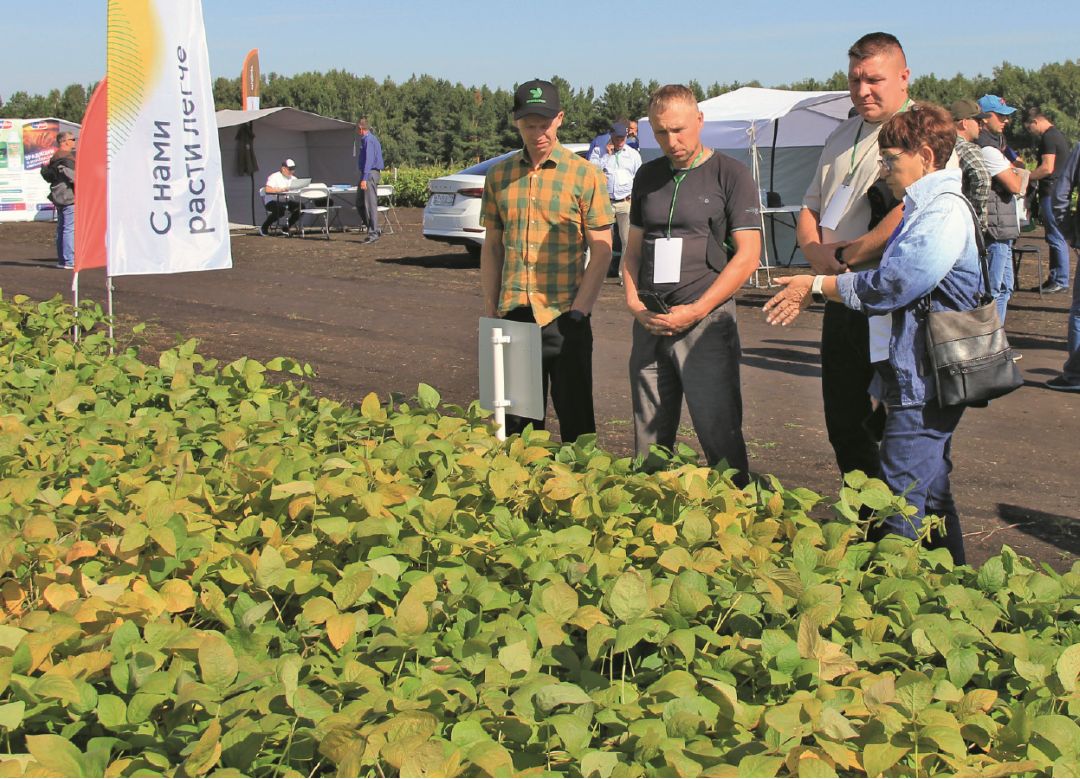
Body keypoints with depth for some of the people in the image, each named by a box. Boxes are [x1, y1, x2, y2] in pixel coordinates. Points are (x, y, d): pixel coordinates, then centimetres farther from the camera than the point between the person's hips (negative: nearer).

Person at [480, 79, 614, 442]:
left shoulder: (585, 175, -3)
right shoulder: (499, 174, 9)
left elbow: (601, 251, -5)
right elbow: (492, 246, 15)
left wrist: (578, 310, -13)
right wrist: (490, 308, 9)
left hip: (563, 317, -4)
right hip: (512, 316, 4)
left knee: (575, 419, 4)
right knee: (517, 422, 11)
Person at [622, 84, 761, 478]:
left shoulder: (731, 175, -1)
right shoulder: (648, 176, 15)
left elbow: (748, 255, -6)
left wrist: (695, 311, -13)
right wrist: (633, 302, 1)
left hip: (706, 320, -5)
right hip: (650, 324, 5)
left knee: (720, 437, -5)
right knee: (649, 442, 8)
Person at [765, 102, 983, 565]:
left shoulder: (944, 212, -17)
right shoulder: (922, 208, 17)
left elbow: (889, 287, -21)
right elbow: (890, 280, 21)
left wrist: (815, 284, -9)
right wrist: (812, 292, 12)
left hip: (924, 382, -11)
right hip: (919, 380, 11)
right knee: (929, 495, 18)